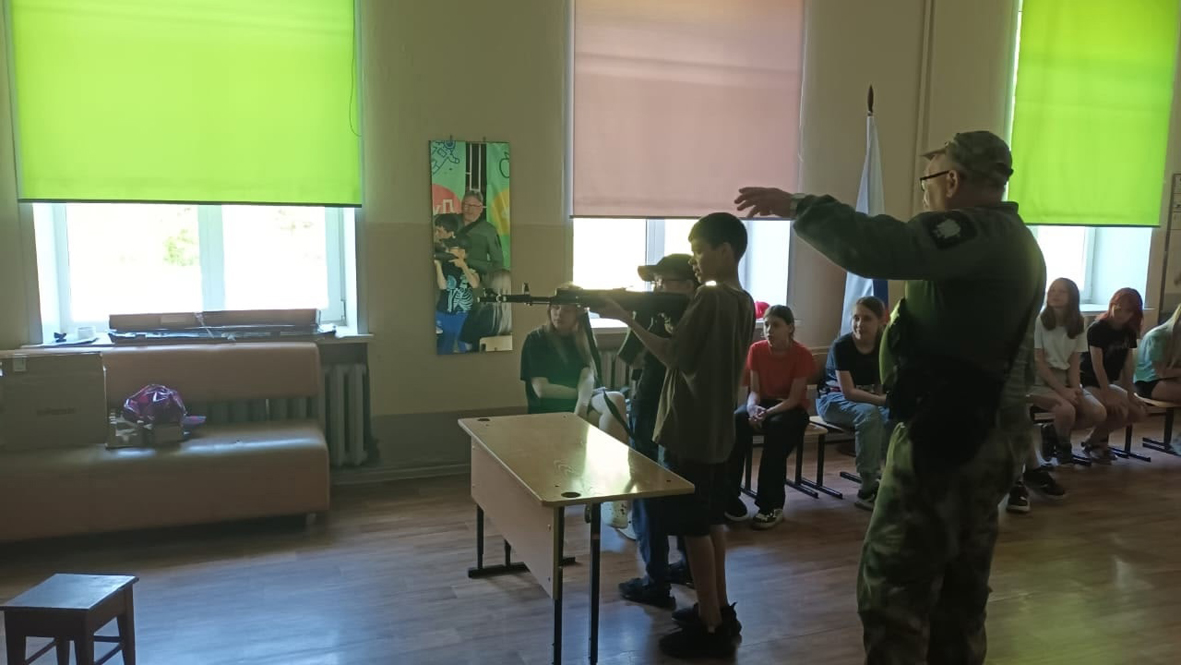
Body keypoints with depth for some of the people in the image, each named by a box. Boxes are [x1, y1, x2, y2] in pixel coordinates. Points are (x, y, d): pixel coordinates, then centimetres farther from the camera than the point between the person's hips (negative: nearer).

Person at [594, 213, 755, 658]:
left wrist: (627, 318, -11)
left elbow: (674, 356, -17)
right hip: (717, 428, 9)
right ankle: (719, 609, 28)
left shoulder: (709, 298, -18)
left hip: (691, 430, -9)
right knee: (711, 521, 18)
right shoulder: (744, 302, 10)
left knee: (694, 527, 0)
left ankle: (711, 628, 9)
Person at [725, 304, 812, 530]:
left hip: (791, 409, -3)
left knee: (777, 427, -38)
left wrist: (768, 412, -31)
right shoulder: (757, 350, -2)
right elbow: (754, 390, -3)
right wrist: (752, 408, -26)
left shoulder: (802, 355, -13)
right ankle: (729, 499, -28)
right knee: (736, 421, -31)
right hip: (762, 404, 3)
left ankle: (772, 505, -27)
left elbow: (794, 398, -16)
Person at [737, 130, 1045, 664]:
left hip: (947, 432, -10)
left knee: (892, 579, -3)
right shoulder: (1015, 241, 16)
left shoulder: (974, 235, -18)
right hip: (987, 432, 11)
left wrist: (798, 207, -22)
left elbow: (874, 249, -32)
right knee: (959, 579, 20)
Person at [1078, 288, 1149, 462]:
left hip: (1107, 383, 8)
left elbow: (1128, 364, 4)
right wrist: (1108, 395, -23)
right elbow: (1097, 365, -20)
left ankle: (1098, 439, 13)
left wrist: (1130, 393, -2)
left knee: (1140, 412, 0)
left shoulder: (1129, 331, 4)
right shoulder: (1097, 329, -18)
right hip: (1088, 382, -8)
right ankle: (1091, 442, -2)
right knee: (1119, 411, -26)